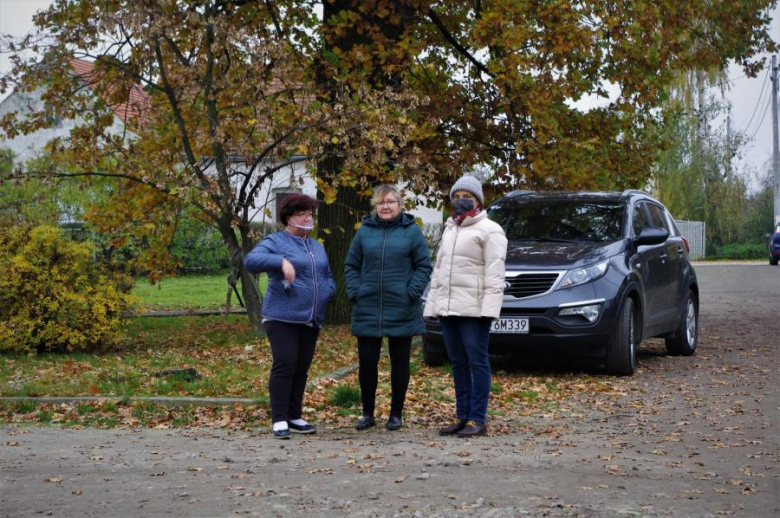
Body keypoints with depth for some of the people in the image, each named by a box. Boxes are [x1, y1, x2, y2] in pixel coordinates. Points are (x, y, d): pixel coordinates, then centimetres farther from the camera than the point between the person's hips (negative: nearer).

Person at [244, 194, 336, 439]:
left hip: (311, 319, 7)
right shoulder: (276, 241, -2)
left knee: (301, 369, 9)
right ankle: (279, 420, -6)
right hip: (282, 317, -6)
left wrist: (326, 292, 5)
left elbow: (329, 278, 28)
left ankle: (295, 417, 17)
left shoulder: (317, 247, 20)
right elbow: (251, 260, -19)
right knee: (284, 366, -10)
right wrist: (281, 261, -33)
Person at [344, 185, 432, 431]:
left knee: (399, 363, 6)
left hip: (401, 311, -2)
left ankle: (396, 414, 16)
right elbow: (351, 266, 10)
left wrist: (411, 293, -11)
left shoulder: (412, 231, 0)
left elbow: (424, 266, -1)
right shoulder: (365, 231, 6)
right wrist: (354, 292, -2)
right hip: (367, 310, 2)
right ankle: (367, 413, 16)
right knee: (366, 362, 4)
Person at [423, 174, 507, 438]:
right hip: (447, 307, 8)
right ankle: (463, 417, 15)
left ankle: (478, 420, -3)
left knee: (477, 362, -5)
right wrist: (432, 303, 16)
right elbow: (438, 269, 24)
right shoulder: (449, 230, 21)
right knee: (458, 364, 10)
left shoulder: (488, 230, -3)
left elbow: (494, 273, -11)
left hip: (473, 308, -8)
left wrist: (489, 306, -20)